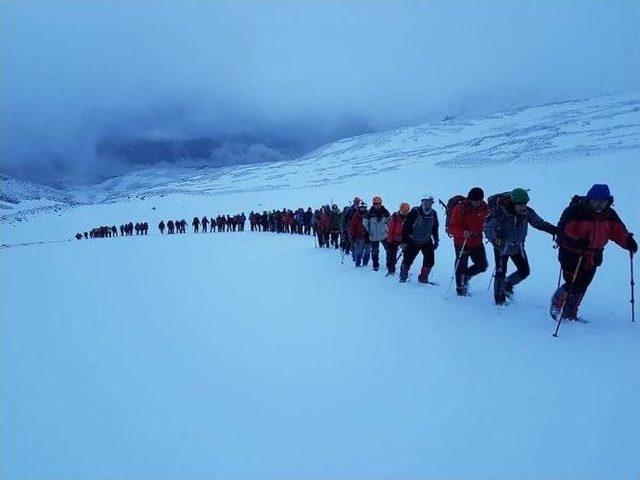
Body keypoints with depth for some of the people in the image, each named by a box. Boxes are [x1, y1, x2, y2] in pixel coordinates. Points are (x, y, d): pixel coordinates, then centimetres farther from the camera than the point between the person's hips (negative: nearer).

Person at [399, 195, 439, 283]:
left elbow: (435, 228, 15)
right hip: (413, 242, -4)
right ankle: (403, 278, 19)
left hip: (427, 242, 4)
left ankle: (423, 278, 16)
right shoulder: (415, 212, -16)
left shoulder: (433, 213, 0)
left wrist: (436, 240, 13)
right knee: (407, 260, -2)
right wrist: (404, 241, -18)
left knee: (430, 261, -2)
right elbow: (405, 227, -15)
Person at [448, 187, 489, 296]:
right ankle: (460, 288, 27)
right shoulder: (460, 208, -19)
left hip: (477, 242, 5)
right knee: (462, 266, 6)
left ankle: (465, 276, 32)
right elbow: (453, 227, -23)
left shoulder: (484, 207, -3)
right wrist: (462, 233, -41)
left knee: (482, 265, 6)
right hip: (461, 242, -5)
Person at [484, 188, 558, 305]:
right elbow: (488, 227, -27)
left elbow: (540, 223, 0)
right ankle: (499, 298, 11)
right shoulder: (500, 212, -26)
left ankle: (508, 284, 35)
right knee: (501, 272, -8)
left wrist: (554, 229, -13)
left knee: (524, 271, 8)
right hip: (502, 246, -5)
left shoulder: (527, 212, -11)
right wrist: (496, 234, -46)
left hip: (518, 246, 5)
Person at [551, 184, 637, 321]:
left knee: (582, 286, 11)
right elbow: (563, 230, -21)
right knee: (573, 284, -8)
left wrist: (628, 241, -11)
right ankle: (556, 304, 21)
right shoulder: (575, 211, -18)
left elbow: (618, 231, 8)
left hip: (593, 257, 6)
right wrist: (578, 242, -35)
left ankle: (570, 314, 28)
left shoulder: (610, 215, 2)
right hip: (571, 254, -6)